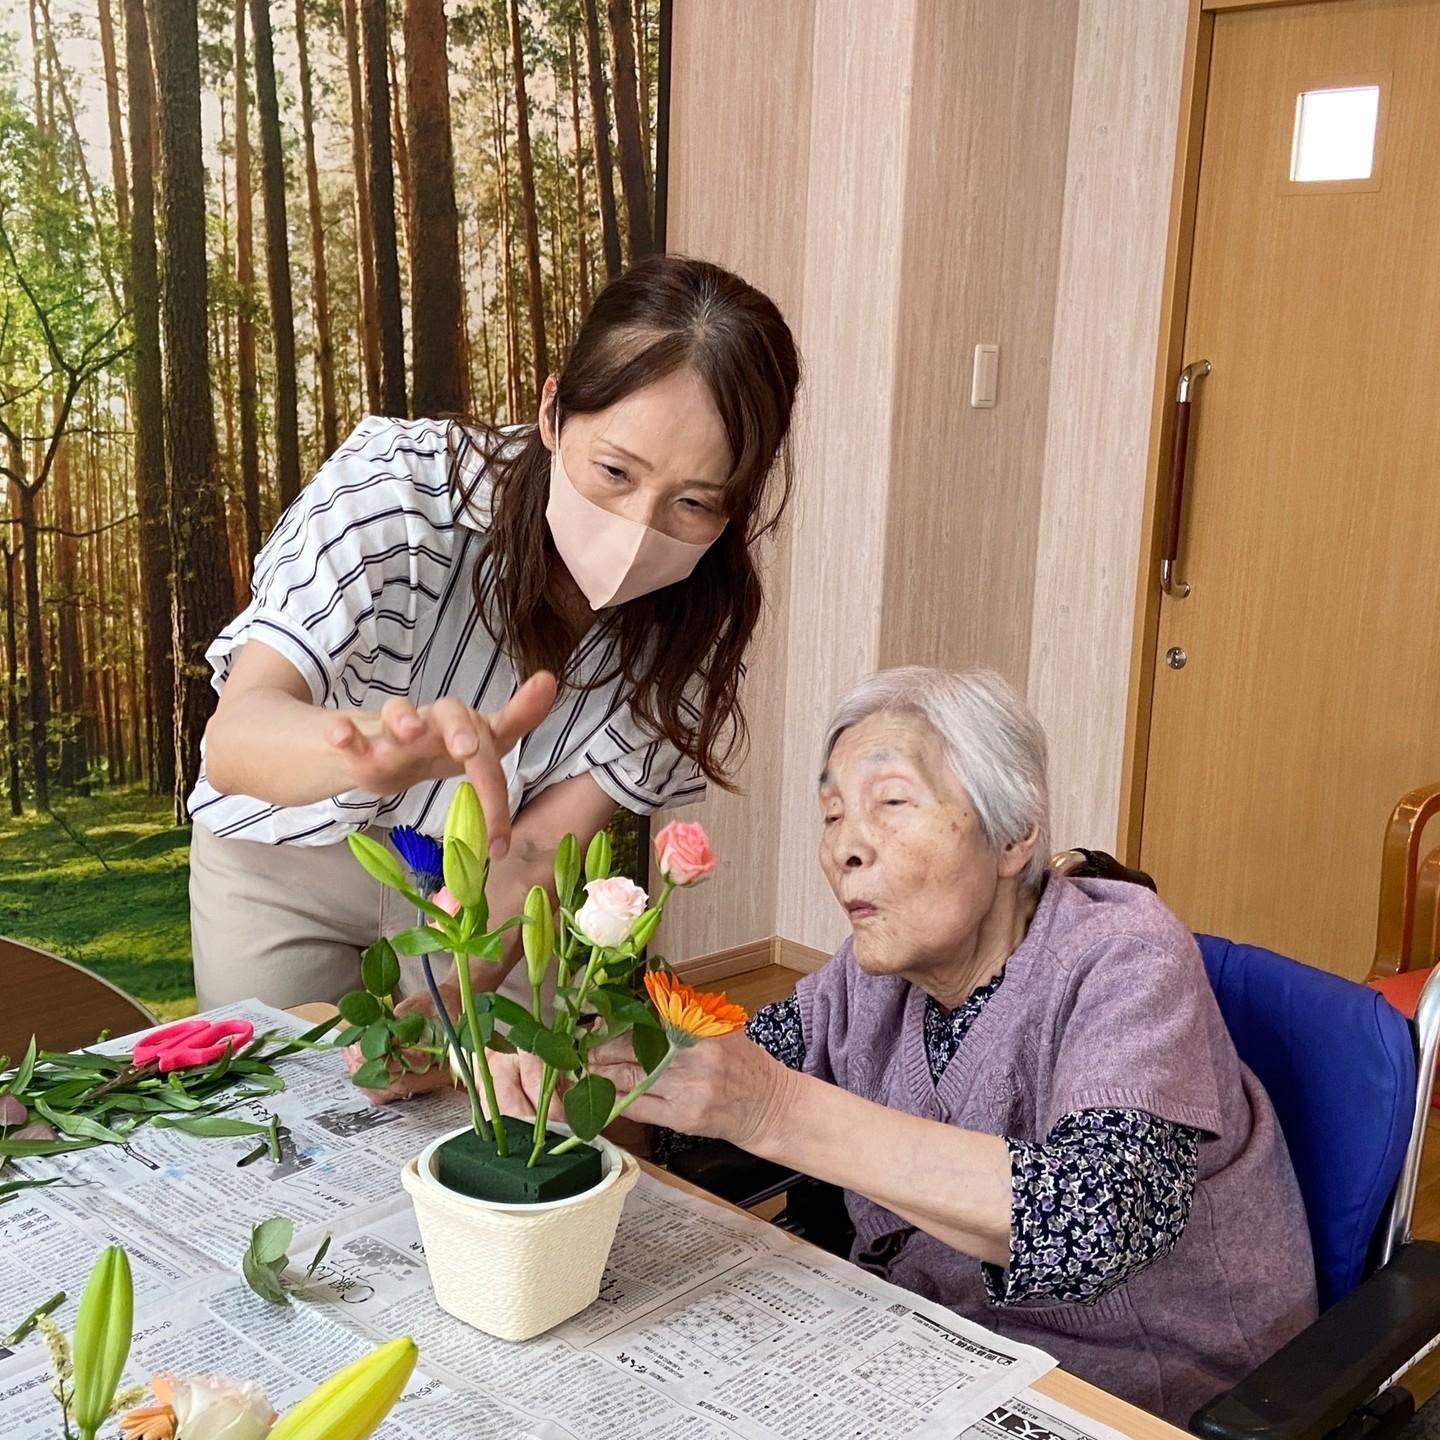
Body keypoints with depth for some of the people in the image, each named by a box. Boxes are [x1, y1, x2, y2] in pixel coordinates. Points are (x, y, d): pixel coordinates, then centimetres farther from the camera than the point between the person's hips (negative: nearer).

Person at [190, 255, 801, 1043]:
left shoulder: (697, 613, -22)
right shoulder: (396, 483, -32)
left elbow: (536, 850, -21)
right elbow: (234, 738, -41)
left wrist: (444, 1008, -38)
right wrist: (373, 744, -63)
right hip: (288, 856, -1)